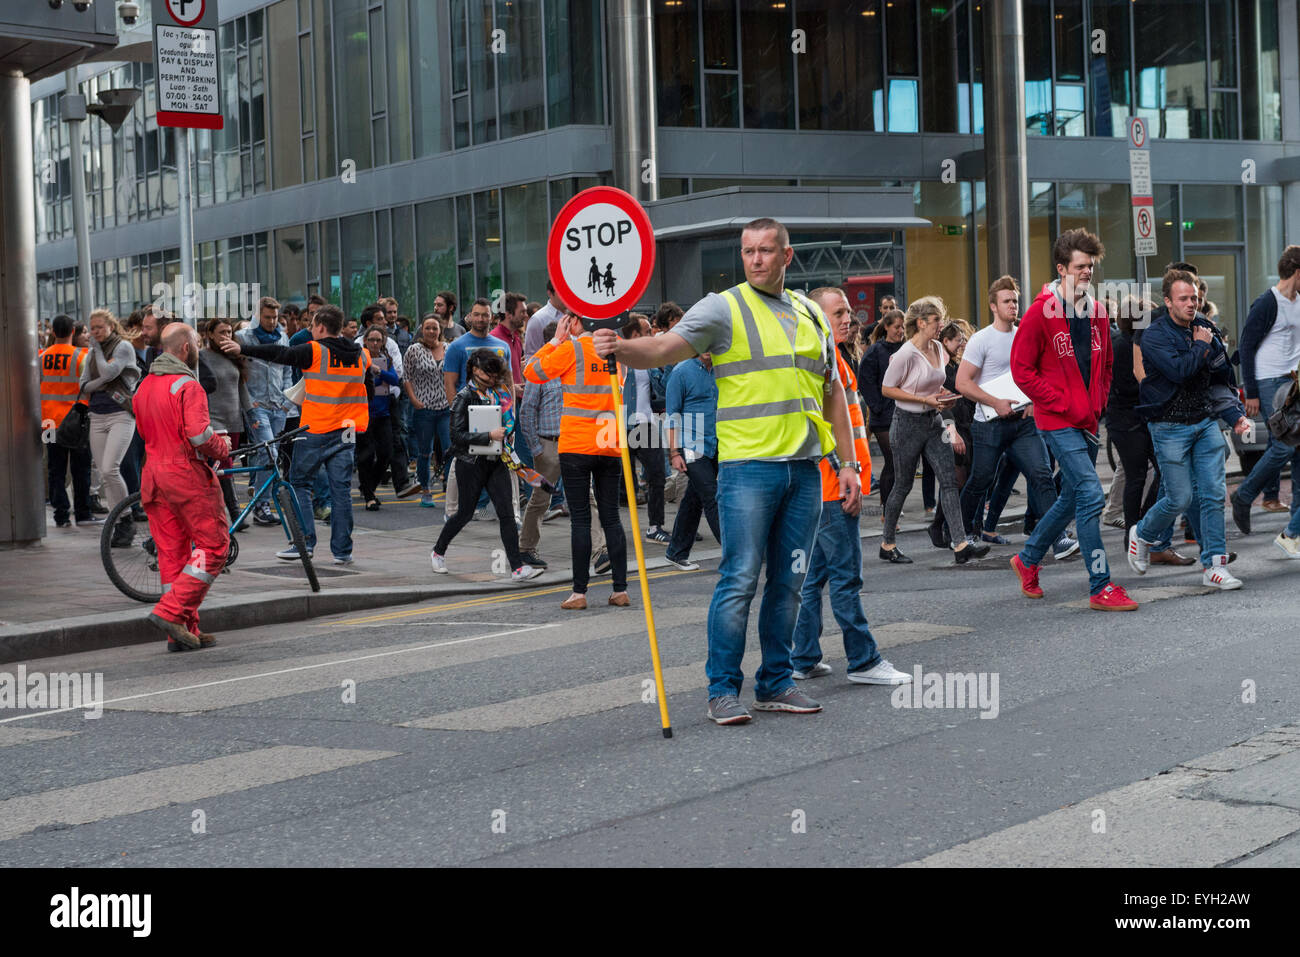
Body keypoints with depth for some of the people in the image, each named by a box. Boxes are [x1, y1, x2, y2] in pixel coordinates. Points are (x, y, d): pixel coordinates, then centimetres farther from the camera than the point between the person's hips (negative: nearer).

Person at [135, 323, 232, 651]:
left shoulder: (144, 387, 13)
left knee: (171, 551, 10)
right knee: (213, 545, 0)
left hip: (154, 474, 8)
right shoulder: (188, 386, -14)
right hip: (187, 475, -8)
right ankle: (171, 612, -10)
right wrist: (222, 446, -2)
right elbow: (199, 435, -23)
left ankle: (181, 634, 12)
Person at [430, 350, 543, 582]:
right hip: (471, 463, -5)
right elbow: (457, 435, -17)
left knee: (506, 513, -4)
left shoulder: (498, 393, 10)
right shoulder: (464, 397, -10)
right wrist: (489, 436, -24)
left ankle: (517, 567, -8)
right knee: (465, 512, 7)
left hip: (496, 461, 5)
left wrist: (506, 434, 5)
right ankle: (438, 552, 31)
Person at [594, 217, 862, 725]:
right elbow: (666, 348, -15)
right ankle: (723, 690, 2)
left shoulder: (812, 315, 16)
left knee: (788, 582, 9)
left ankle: (776, 683, 19)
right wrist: (621, 349, -36)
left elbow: (832, 392, 21)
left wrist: (847, 462, 16)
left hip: (805, 468, 5)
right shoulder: (724, 308, -1)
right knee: (739, 581, -6)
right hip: (747, 464, -5)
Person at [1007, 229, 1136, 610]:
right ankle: (1100, 587, -9)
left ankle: (1028, 559, 37)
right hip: (1057, 422, -8)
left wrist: (1098, 403, 6)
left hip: (1087, 421, 8)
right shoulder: (1041, 312, -11)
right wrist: (1064, 404, -14)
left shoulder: (1097, 312, 9)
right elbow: (1021, 370, -11)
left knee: (1072, 498, 17)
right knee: (1091, 495, -13)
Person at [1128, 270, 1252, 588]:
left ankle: (1214, 565, 2)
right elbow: (1178, 371, -27)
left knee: (1214, 494, -2)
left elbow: (1223, 380, 13)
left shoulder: (1205, 330, 7)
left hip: (1206, 423, 5)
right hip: (1170, 427, -5)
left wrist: (1236, 415, 1)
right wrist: (1200, 347, -12)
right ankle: (1141, 535, 27)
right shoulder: (1155, 336, -10)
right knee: (1179, 498, -2)